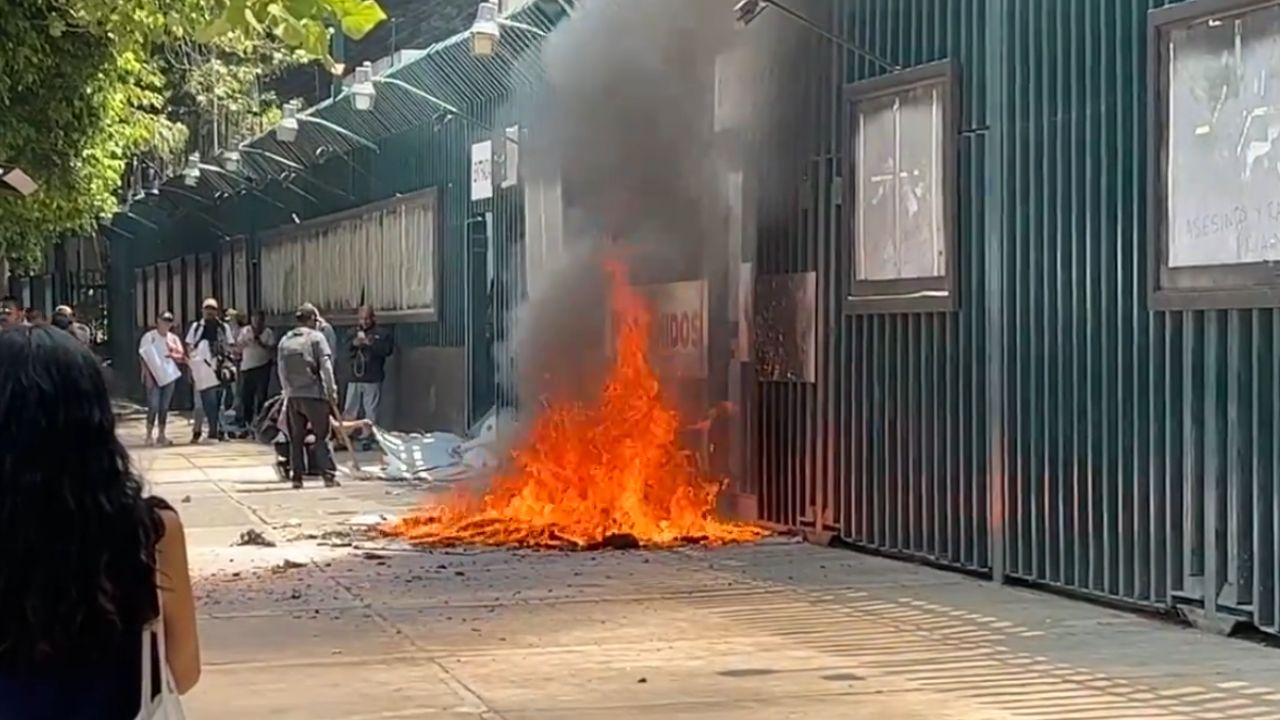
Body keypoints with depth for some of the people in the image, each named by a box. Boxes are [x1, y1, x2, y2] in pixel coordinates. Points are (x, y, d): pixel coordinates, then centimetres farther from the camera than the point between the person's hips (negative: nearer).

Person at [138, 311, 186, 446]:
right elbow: (144, 357, -4)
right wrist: (147, 375, -13)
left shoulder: (173, 338, 9)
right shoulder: (149, 337, -2)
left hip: (169, 376, 4)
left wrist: (174, 355, -19)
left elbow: (181, 357, 4)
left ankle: (161, 435, 12)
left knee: (164, 407, 6)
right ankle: (149, 436, -4)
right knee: (153, 407, -10)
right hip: (154, 377, -4)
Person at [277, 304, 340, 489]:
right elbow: (326, 366, -9)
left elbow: (281, 370, 10)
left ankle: (297, 477, 8)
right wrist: (332, 391, -6)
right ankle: (329, 476, -5)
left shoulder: (285, 341, 10)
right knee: (321, 436, -1)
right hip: (314, 395, -4)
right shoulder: (316, 337, -4)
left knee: (296, 439, 9)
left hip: (293, 396, 4)